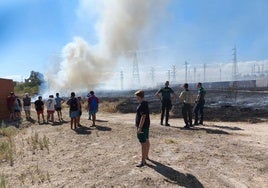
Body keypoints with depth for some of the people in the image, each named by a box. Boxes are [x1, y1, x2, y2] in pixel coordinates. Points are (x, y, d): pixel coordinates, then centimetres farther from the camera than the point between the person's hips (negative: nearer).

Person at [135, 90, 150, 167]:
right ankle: (146, 156, 37)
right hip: (146, 125, 11)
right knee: (146, 141, 21)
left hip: (142, 126, -11)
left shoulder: (142, 105, -23)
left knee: (143, 143, -7)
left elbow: (143, 117, -27)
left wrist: (139, 128, -26)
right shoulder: (144, 103, 9)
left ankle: (143, 161, -2)